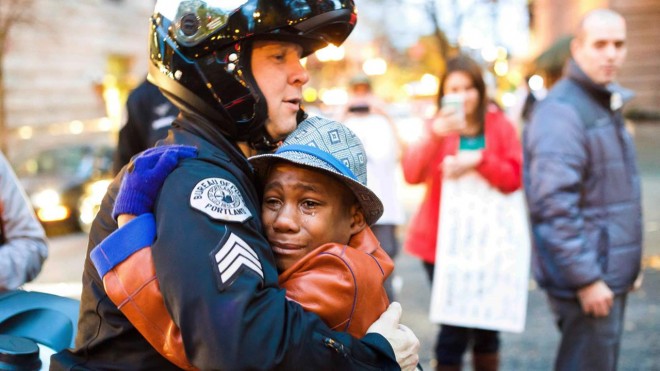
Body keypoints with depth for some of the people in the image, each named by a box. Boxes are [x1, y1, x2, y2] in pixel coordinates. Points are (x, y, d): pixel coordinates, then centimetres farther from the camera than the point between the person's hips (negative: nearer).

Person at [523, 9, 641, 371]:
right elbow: (554, 205, -24)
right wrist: (586, 278, -22)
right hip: (588, 281, -10)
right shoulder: (561, 111, -17)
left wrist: (626, 266, 19)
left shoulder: (605, 104, 14)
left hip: (610, 274, 10)